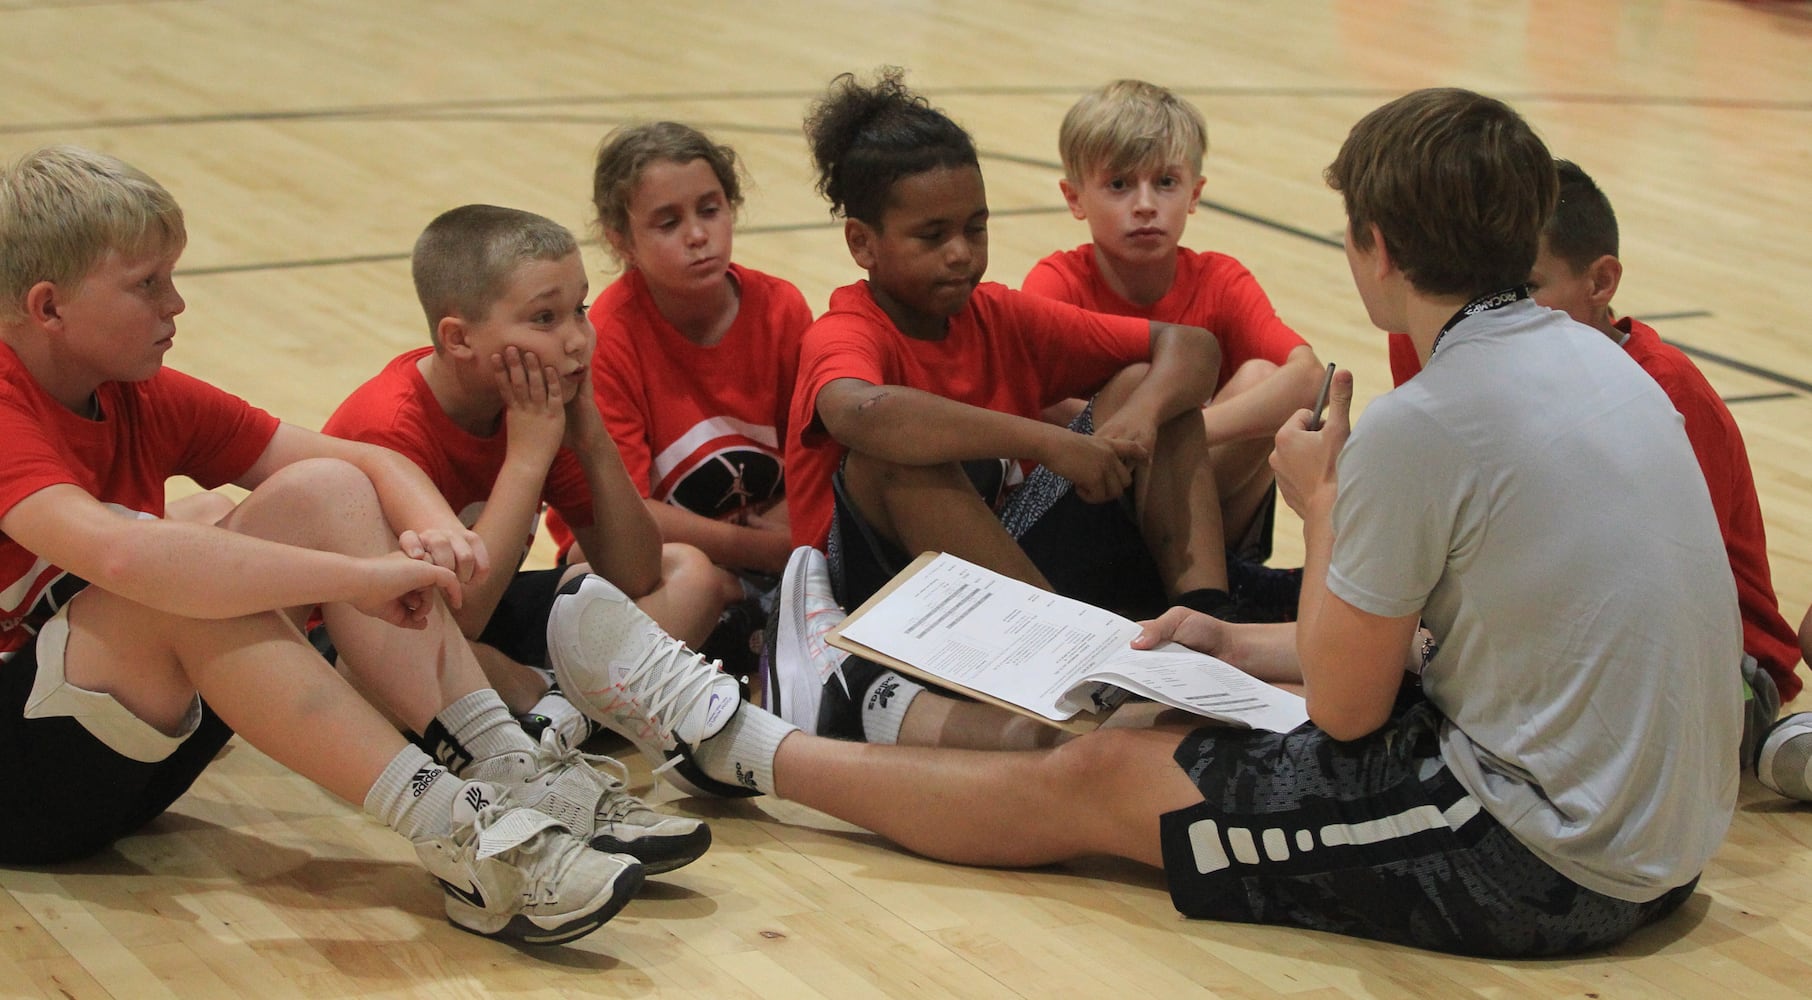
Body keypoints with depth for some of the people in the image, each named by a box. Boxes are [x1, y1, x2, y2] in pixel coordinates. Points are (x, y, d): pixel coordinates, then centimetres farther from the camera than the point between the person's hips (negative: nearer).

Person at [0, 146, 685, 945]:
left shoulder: (145, 399, 4)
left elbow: (368, 464, 3)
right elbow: (118, 553, -41)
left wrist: (433, 527, -21)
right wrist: (361, 577, -37)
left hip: (128, 748, 8)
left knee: (323, 492, -7)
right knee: (187, 567, -33)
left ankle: (504, 769, -21)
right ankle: (454, 833, -39)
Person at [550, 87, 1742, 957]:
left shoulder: (1424, 424, -22)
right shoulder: (1590, 355, 7)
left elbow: (1345, 706, -12)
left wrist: (1325, 501, 2)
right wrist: (1232, 642, 21)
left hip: (1546, 869, -8)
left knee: (1097, 778, 4)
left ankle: (745, 745, 19)